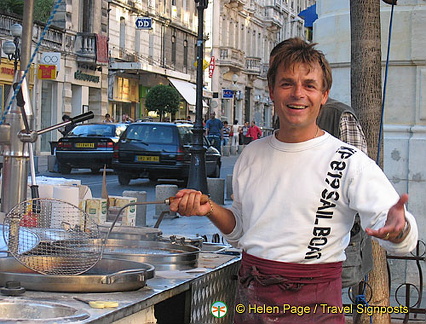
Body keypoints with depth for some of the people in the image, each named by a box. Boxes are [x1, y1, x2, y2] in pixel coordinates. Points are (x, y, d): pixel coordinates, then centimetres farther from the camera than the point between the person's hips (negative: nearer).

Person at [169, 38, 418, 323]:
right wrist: (210, 209, -2)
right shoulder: (253, 155, 7)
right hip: (251, 299, 5)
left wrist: (398, 227, -40)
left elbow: (405, 242, -18)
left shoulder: (349, 162, -10)